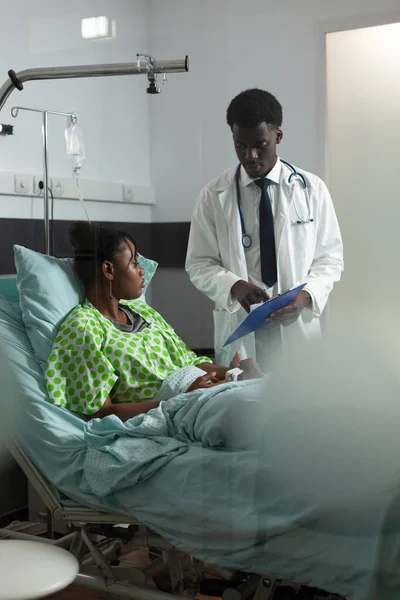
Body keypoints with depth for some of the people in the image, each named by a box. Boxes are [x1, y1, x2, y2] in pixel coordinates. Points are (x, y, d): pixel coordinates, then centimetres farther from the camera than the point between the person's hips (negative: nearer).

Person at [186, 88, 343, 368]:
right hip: (238, 330, 0)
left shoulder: (312, 189, 1)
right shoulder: (214, 195, 0)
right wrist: (234, 286, -19)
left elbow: (330, 258, 3)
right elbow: (199, 264, 1)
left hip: (296, 327, 1)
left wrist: (306, 295, -16)